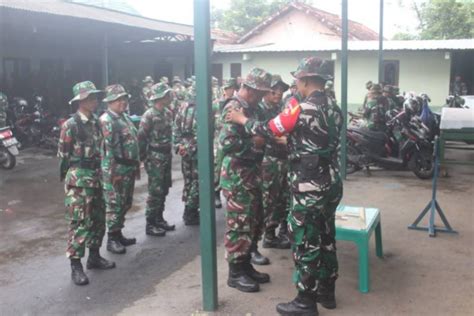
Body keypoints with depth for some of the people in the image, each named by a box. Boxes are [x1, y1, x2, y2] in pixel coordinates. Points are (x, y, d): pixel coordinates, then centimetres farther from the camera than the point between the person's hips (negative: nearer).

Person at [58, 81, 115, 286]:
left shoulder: (96, 122, 10)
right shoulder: (70, 126, -11)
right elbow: (62, 156, -9)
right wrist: (68, 180, -6)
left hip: (97, 178, 7)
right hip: (79, 180, -7)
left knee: (98, 220, 13)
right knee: (79, 222, -6)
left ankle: (94, 256, 27)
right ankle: (76, 266, 2)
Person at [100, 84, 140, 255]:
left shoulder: (125, 117, 14)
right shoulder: (106, 120, -13)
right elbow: (108, 147, -18)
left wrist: (137, 164, 17)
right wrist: (112, 171, -21)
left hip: (129, 167, 9)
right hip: (116, 168, -9)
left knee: (126, 203, 15)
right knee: (115, 204, -2)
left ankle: (118, 234, 27)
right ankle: (112, 239, 8)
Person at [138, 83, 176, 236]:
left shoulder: (168, 113, 8)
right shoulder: (149, 115, -16)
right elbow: (141, 138, -15)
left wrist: (169, 152, 16)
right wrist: (143, 158, -13)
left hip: (166, 156, 8)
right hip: (155, 158, -8)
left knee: (163, 190, 14)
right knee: (155, 191, -4)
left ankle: (159, 219, 26)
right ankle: (150, 225, 6)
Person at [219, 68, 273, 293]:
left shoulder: (252, 109, 13)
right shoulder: (233, 109, -16)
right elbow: (227, 144, -27)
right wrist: (256, 143, -17)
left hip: (252, 175, 10)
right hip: (237, 177, -10)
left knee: (253, 223, 15)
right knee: (238, 225, -1)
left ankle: (246, 266, 27)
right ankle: (235, 273, 10)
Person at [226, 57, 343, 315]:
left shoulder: (302, 109, -17)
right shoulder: (333, 108, 8)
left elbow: (268, 130, -8)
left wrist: (242, 119, 8)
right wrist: (288, 140, 28)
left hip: (309, 188, -8)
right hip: (331, 184, 8)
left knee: (305, 243, 2)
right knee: (326, 237, 18)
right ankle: (326, 291, 31)